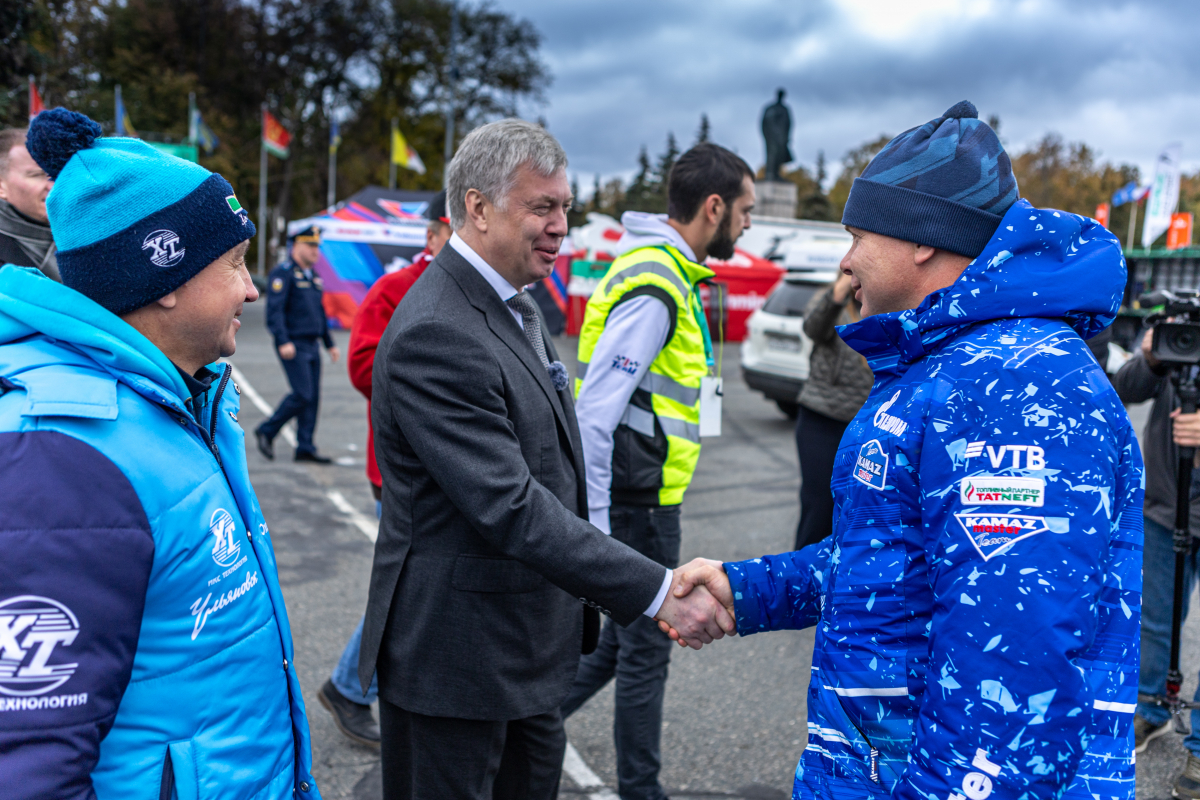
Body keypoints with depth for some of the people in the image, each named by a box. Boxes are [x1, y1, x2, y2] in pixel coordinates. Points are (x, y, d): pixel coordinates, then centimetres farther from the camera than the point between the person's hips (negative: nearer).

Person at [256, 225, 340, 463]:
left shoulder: (313, 276, 17)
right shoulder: (283, 273, -9)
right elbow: (274, 310, -16)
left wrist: (330, 343, 21)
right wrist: (283, 342, -24)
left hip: (312, 345, 8)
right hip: (293, 346, -8)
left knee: (313, 397, 6)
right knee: (302, 394, -12)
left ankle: (305, 448, 12)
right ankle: (267, 431, 6)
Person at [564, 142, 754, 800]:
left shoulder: (665, 274, 13)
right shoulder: (654, 289, -20)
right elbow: (594, 413, -25)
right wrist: (591, 526, -25)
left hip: (643, 496, 10)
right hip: (638, 501, -10)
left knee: (623, 639, 19)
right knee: (645, 651, 6)